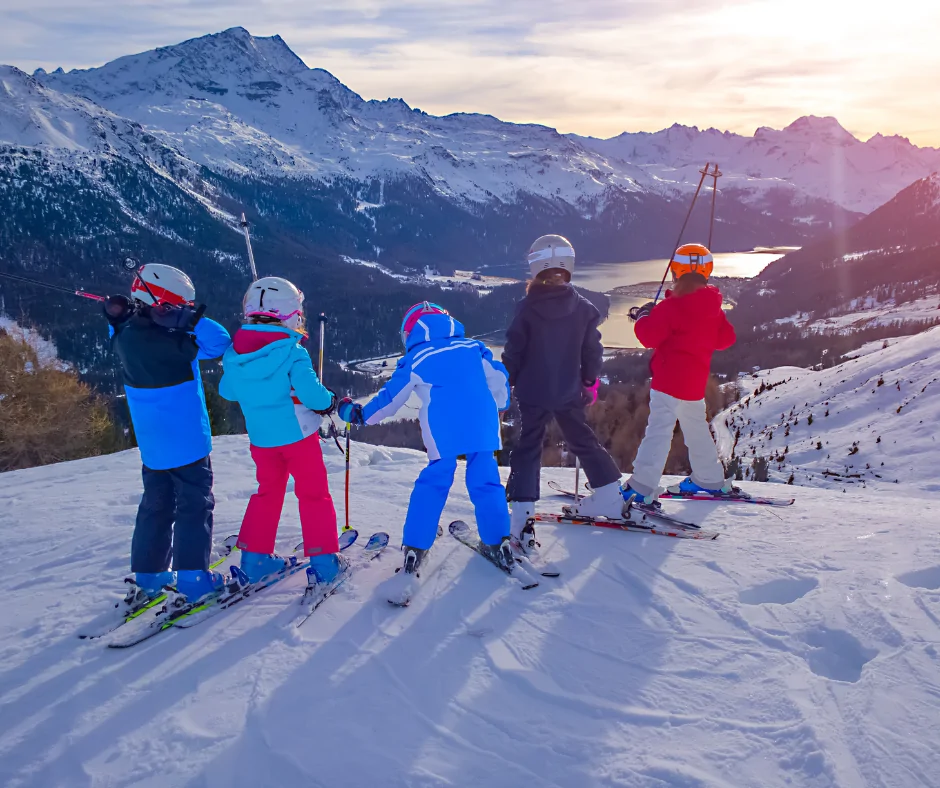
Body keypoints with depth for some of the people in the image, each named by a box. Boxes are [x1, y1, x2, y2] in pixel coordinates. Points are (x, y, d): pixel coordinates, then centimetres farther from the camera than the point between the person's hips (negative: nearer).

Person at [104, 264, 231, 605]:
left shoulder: (124, 335, -4)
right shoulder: (169, 341, -23)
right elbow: (220, 341, -14)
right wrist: (192, 320, -10)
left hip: (151, 446, 7)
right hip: (187, 443, -6)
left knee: (155, 506, 18)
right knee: (195, 506, 5)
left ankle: (147, 577, 25)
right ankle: (192, 577, 7)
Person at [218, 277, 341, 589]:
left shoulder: (234, 354, -3)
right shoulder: (291, 352, -20)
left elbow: (227, 391, 9)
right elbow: (311, 393, -23)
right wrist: (330, 402, -3)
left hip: (261, 438, 5)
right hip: (298, 434, -5)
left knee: (268, 492, 22)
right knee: (314, 494, 8)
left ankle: (255, 558, 23)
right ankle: (323, 561, 9)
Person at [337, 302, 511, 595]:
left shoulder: (414, 360, 8)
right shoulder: (474, 348, 14)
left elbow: (390, 397, 12)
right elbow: (498, 378, 19)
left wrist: (360, 414, 27)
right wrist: (500, 406, 39)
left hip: (444, 433, -2)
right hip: (483, 426, 2)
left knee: (432, 484, 9)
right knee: (486, 481, 13)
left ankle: (415, 548, 8)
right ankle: (498, 543, 15)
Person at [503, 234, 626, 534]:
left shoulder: (527, 307, -10)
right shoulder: (583, 307, -3)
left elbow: (513, 351, -7)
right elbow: (592, 350, 3)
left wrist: (506, 385, 5)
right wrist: (590, 381, 18)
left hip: (533, 392, -2)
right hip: (569, 393, 3)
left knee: (528, 448, 2)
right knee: (583, 440, 22)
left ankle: (521, 517, -7)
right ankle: (610, 495, 29)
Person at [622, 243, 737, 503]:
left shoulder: (670, 307, -15)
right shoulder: (714, 308, 6)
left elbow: (649, 336, -19)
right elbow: (726, 338, 13)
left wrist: (642, 317, -1)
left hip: (669, 378, -7)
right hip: (696, 379, 7)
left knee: (659, 429, -12)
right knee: (696, 426, 22)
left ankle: (642, 487, -17)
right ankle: (710, 479, 32)